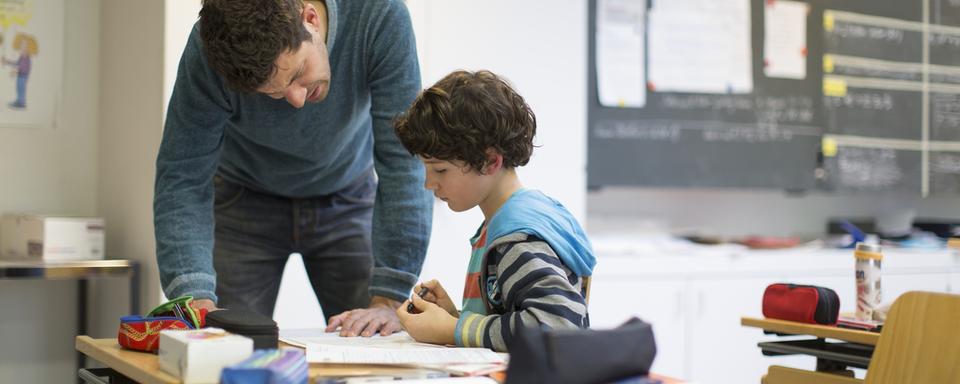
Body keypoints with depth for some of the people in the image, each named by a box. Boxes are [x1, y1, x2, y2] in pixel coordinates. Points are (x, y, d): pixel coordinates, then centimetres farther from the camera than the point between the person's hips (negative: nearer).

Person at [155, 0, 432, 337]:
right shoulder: (209, 52, -31)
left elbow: (401, 162, -31)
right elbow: (182, 180, -27)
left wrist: (389, 300, -35)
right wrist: (197, 300, -42)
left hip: (347, 199, 0)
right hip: (247, 201, 0)